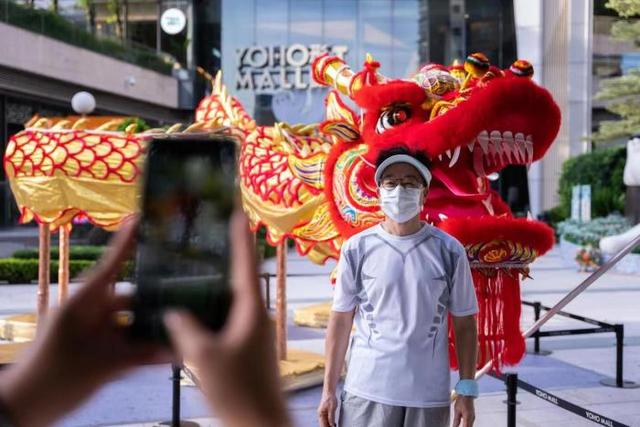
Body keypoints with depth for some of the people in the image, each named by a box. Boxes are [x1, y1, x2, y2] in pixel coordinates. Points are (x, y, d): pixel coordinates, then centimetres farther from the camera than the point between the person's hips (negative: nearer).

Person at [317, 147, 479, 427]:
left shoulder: (449, 251, 0)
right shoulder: (357, 249, 0)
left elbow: (464, 325, 5)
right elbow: (341, 320, 4)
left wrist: (466, 391, 1)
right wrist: (329, 390, 2)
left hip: (429, 396, 1)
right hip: (367, 392, 0)